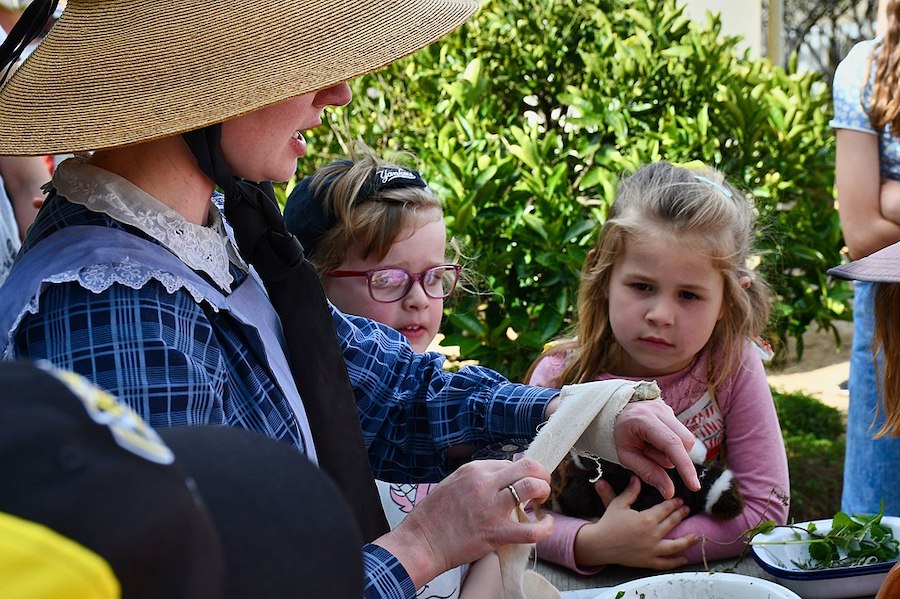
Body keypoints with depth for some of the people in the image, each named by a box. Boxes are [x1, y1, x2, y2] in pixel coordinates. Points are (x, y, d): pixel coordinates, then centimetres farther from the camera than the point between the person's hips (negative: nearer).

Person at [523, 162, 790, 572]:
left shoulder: (733, 365, -13)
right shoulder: (560, 377, -13)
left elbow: (766, 507, -12)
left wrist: (653, 544, -20)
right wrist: (592, 544, -29)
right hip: (581, 584, -1)